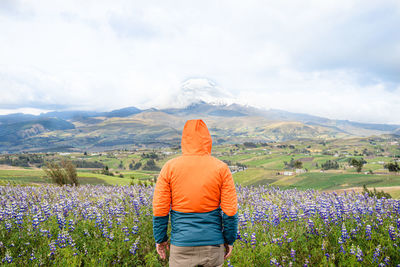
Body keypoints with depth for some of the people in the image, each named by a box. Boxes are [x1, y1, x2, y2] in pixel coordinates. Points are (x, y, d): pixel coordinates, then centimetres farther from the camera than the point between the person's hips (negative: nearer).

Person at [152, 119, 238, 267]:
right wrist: (229, 240, 8)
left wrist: (160, 239, 9)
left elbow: (159, 209, -3)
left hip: (181, 244, 0)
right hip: (213, 243, 1)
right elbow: (230, 210, -4)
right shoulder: (221, 168, -4)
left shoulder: (169, 167, -5)